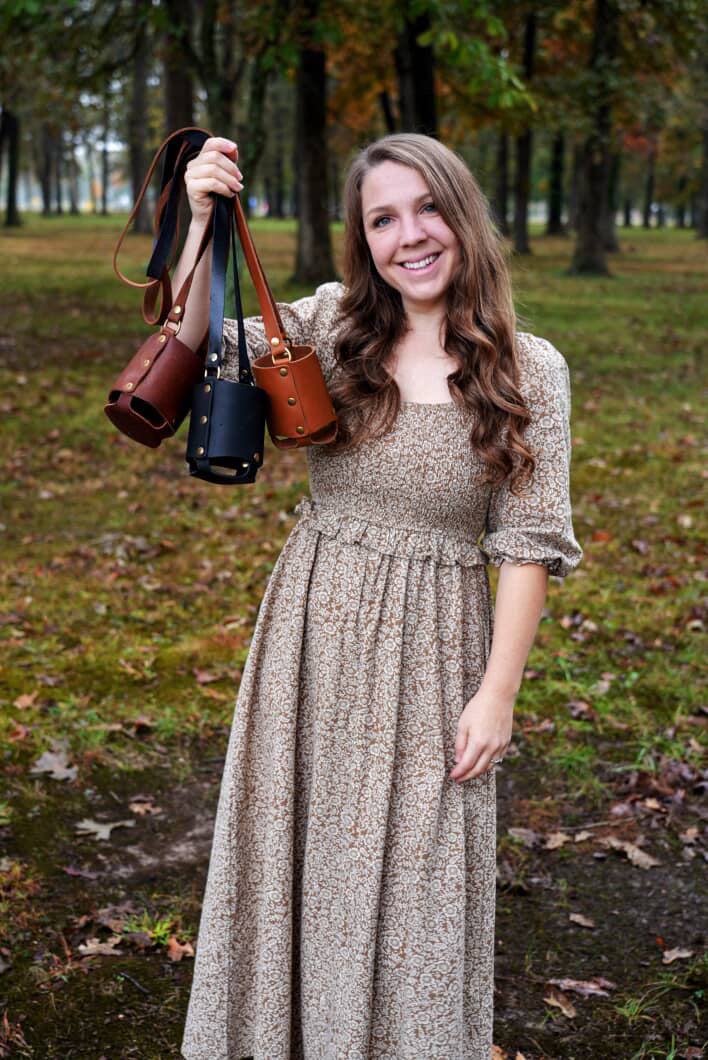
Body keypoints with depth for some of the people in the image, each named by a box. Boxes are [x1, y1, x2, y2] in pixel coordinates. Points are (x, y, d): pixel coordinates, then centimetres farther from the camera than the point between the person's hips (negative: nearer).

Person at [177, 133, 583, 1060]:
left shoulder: (529, 370, -7)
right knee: (296, 847, 15)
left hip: (431, 651, -2)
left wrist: (498, 692, -9)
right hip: (314, 633, 3)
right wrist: (204, 226, -19)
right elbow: (196, 351, -6)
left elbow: (528, 542, -7)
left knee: (410, 873, 9)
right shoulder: (332, 326, 0)